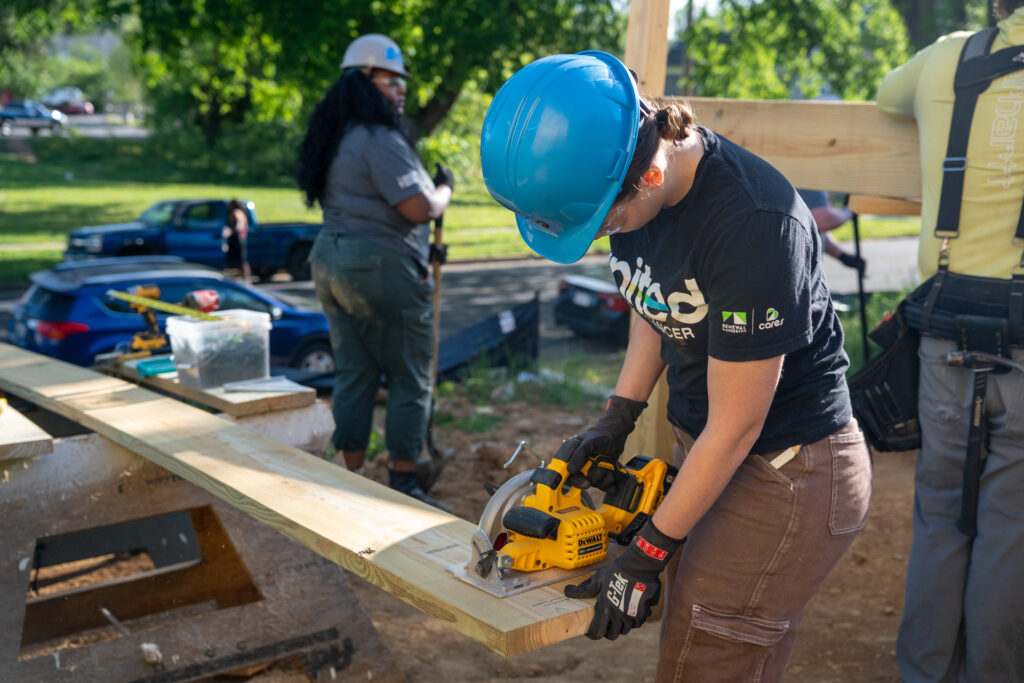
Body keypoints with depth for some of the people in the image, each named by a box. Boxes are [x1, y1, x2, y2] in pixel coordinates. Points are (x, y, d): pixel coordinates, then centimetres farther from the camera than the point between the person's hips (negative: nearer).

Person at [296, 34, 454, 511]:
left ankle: (352, 477, 18)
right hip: (381, 268, -9)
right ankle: (403, 485, 5)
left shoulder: (335, 139, 14)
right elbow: (419, 209, -21)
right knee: (409, 378, 1)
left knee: (353, 373, 12)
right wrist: (445, 188, -1)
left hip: (330, 261, 9)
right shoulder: (379, 140, -16)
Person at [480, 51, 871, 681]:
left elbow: (736, 427, -22)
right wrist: (617, 421, 7)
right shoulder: (622, 172, -6)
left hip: (787, 471, -7)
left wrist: (648, 555, -12)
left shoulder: (754, 225, -31)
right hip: (704, 448, 8)